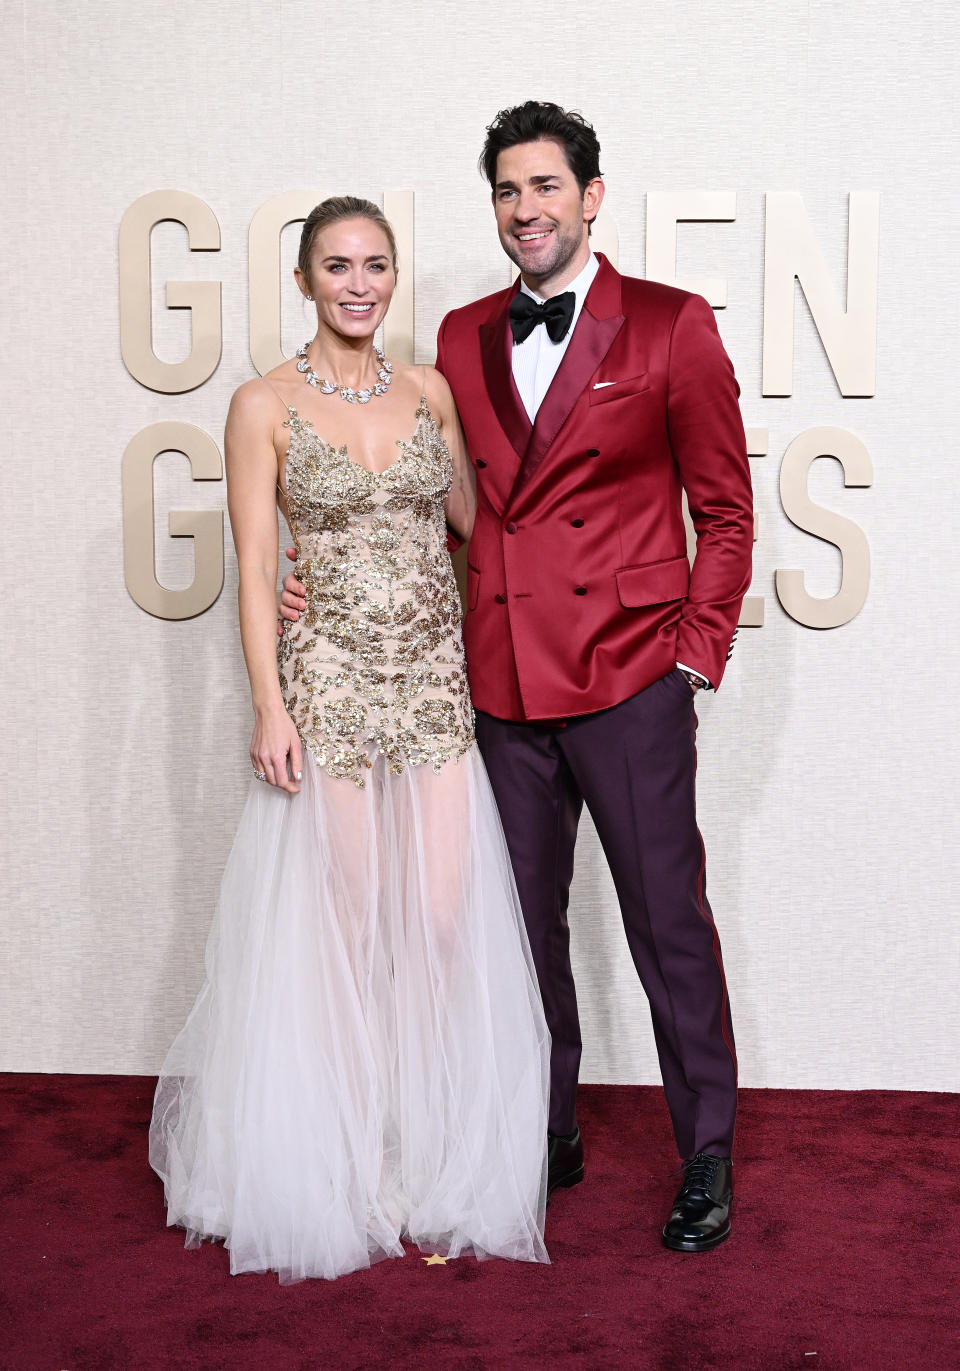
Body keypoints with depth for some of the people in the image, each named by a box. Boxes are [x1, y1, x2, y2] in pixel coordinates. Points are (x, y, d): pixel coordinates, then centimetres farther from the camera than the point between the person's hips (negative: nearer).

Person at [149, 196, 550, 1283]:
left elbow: (469, 521, 15)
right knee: (348, 920, 4)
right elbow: (253, 569, -5)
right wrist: (270, 706, -10)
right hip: (330, 679, -3)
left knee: (447, 915, 1)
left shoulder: (429, 390, 9)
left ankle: (435, 1151, 20)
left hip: (434, 675, 3)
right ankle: (352, 1158, 22)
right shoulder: (265, 406, -1)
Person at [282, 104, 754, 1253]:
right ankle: (548, 1138, 32)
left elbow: (724, 509, 1)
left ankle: (707, 1156, 23)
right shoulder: (462, 338, 11)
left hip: (630, 681, -4)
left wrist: (698, 653, -5)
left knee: (668, 923, 5)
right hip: (503, 685, 4)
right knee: (523, 922, 13)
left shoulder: (671, 325, -1)